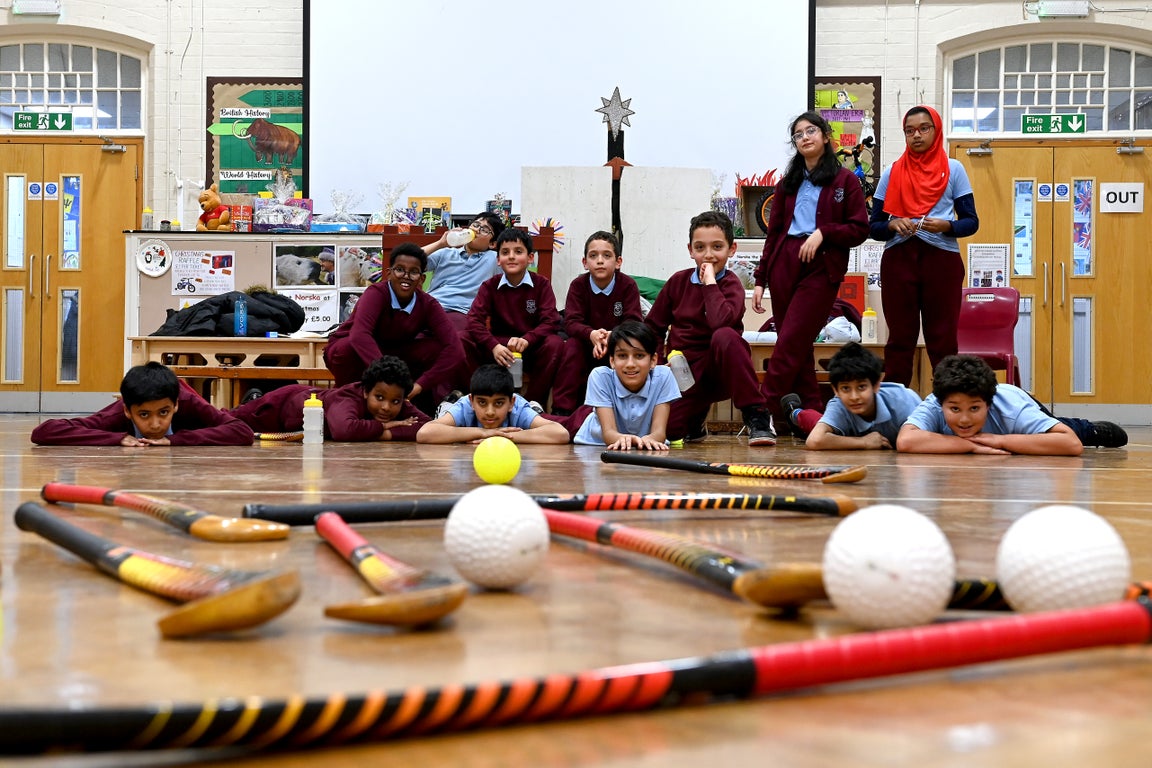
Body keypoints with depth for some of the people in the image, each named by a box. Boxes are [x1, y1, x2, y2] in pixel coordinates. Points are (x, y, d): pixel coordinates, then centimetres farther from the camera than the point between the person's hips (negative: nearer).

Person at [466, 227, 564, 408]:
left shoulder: (541, 284, 0)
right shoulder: (489, 286, 2)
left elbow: (550, 322, -12)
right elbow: (474, 320, -12)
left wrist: (526, 340, -32)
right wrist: (494, 346, -32)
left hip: (533, 348, -1)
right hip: (501, 346, 1)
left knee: (555, 344, -33)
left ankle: (533, 402, -21)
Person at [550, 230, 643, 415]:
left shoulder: (628, 285, -14)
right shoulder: (578, 285, -11)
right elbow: (571, 322, -20)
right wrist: (591, 334, -43)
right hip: (587, 344, 1)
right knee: (572, 345, -30)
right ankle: (562, 409, -27)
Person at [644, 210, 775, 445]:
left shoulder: (731, 284, -7)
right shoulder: (678, 282, 5)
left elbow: (720, 322, -30)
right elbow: (653, 326, 13)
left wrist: (710, 282, -18)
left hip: (721, 369, -3)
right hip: (684, 371, 4)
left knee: (725, 336, -37)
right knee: (665, 429, -19)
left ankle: (757, 416, -25)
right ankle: (697, 417, 22)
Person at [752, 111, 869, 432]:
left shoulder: (845, 181, 6)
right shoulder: (788, 184, 17)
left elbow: (859, 229, 1)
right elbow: (773, 233, 15)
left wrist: (823, 232, -14)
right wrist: (760, 279, 11)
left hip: (822, 267, -4)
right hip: (784, 264, 5)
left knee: (790, 343, -11)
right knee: (797, 346, 2)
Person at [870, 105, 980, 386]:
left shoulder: (953, 169, 7)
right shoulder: (892, 173, 11)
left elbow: (971, 222, 5)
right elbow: (874, 227, 9)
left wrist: (945, 226, -15)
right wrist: (894, 226, -12)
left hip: (942, 260, -1)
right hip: (898, 260, 1)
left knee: (943, 341, -1)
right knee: (900, 339, 2)